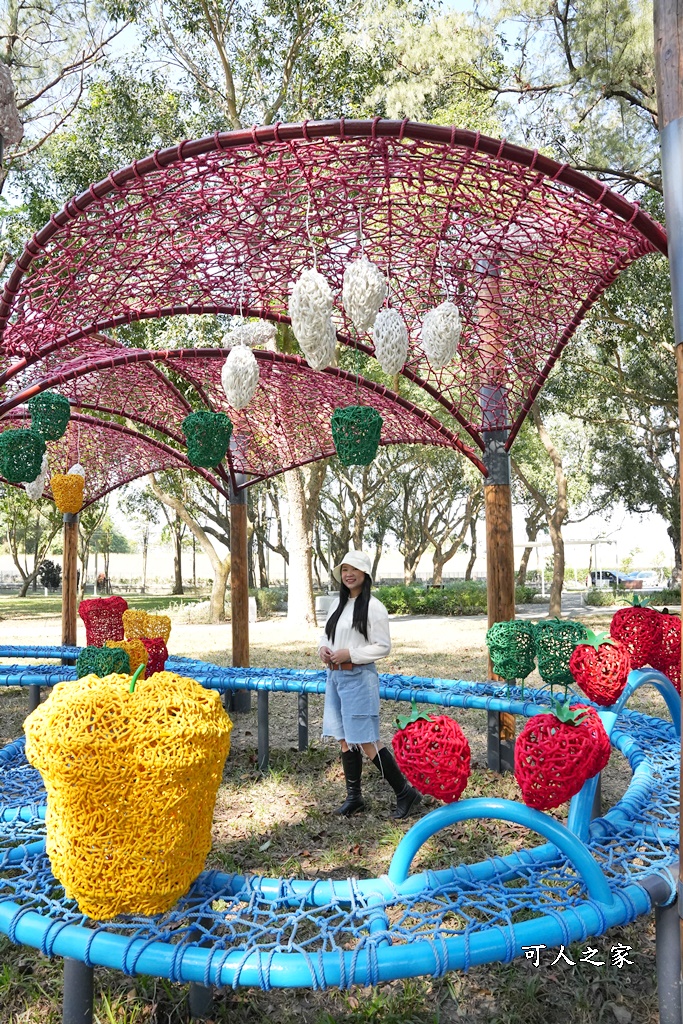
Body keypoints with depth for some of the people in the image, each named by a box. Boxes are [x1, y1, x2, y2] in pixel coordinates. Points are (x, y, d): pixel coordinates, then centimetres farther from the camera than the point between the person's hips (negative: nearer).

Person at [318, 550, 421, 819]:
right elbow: (326, 635, 20)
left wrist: (349, 654, -19)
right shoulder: (338, 605, 11)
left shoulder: (373, 607, -12)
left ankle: (406, 792, 7)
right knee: (346, 741, 14)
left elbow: (383, 646, -13)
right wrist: (323, 648, -2)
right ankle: (354, 797, 26)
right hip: (335, 677, 8)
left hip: (358, 678, -8)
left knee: (367, 742, -6)